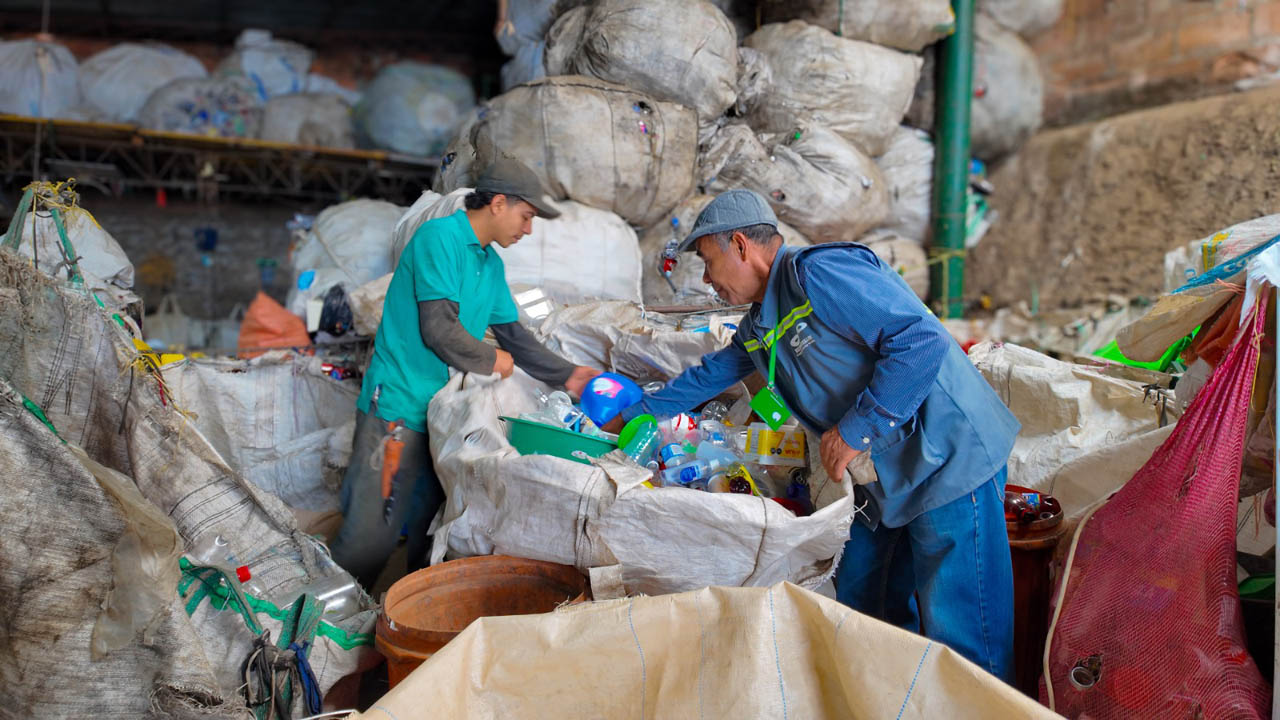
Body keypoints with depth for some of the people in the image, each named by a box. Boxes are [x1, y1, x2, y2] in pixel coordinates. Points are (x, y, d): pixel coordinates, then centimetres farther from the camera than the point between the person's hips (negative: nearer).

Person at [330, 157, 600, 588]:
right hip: (398, 410, -9)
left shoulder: (491, 262, 15)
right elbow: (439, 329, -19)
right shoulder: (440, 237, -13)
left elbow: (513, 335, 18)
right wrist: (493, 361, -4)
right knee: (370, 539, -5)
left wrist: (567, 375, 9)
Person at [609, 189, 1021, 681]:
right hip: (887, 480, 10)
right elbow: (711, 375, 30)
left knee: (960, 639, -4)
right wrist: (635, 410, 36)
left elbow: (922, 341, -25)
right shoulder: (758, 326, 13)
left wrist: (855, 429, -21)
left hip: (949, 461, -10)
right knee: (860, 609, 17)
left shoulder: (818, 274, -18)